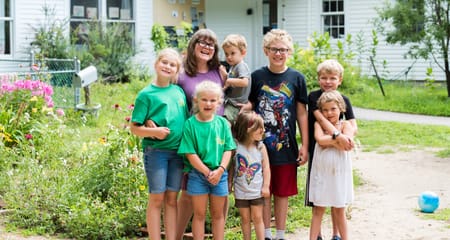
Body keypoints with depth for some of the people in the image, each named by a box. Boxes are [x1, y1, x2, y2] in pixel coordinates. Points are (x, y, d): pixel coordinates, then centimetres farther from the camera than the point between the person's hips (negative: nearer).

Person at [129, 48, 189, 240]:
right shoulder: (147, 94, -5)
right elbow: (134, 128, -6)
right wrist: (153, 131, -22)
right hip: (156, 150, -4)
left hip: (178, 150, 4)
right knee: (157, 199, 0)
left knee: (172, 199, 9)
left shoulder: (179, 91, 9)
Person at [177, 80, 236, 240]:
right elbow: (190, 153, -10)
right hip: (197, 174, -2)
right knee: (199, 214, 6)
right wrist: (207, 172, -13)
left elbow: (228, 149, 1)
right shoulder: (190, 124, -7)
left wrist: (220, 170, -13)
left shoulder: (222, 123, 1)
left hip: (219, 174, 2)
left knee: (217, 214, 12)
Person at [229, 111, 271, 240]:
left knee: (257, 217, 5)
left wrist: (266, 186, -3)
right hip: (241, 191, 0)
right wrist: (229, 183, 4)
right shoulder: (236, 146, -7)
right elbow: (232, 166, 2)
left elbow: (266, 167, -1)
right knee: (245, 218, 10)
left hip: (257, 190, 0)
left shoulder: (261, 147, -4)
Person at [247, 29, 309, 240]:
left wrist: (304, 145, 1)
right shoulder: (257, 77, 0)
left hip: (286, 146, 0)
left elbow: (302, 113, 3)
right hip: (261, 144, 0)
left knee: (282, 193, 9)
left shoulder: (296, 78, 0)